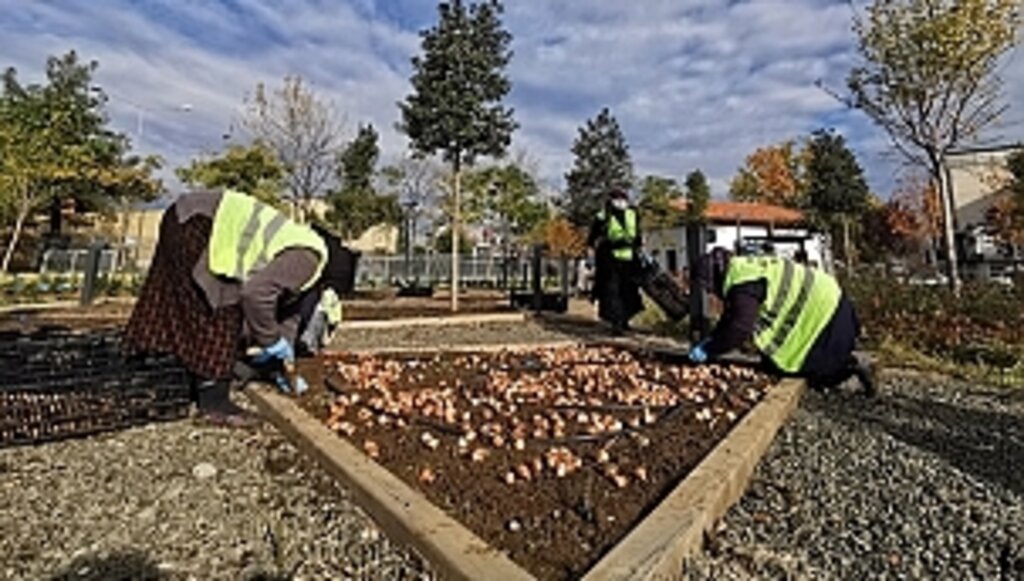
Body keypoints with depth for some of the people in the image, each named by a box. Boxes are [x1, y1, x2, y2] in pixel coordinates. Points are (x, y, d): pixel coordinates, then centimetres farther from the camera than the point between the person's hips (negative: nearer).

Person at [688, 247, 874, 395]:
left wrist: (708, 351, -23)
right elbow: (731, 317, 14)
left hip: (823, 311, -10)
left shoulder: (743, 282, -25)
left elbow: (740, 327, -31)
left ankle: (851, 366, 11)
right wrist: (710, 340, 4)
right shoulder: (742, 271, 7)